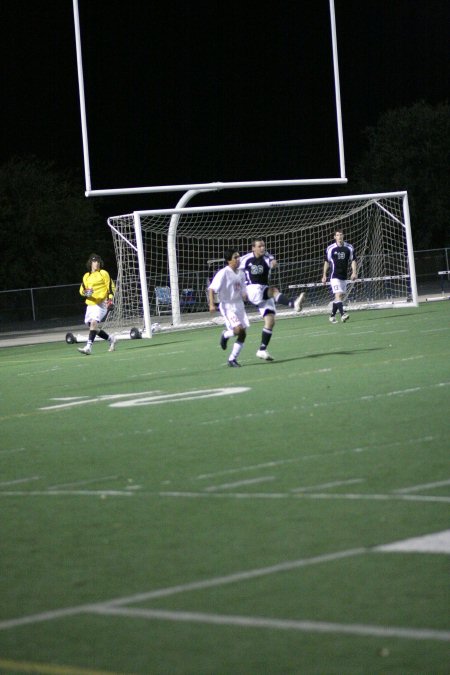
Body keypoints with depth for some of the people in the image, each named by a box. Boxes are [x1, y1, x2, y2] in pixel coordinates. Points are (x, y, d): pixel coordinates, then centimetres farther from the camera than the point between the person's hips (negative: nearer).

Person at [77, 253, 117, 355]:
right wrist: (85, 292, -12)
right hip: (90, 304, 6)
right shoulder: (86, 276, 15)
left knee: (94, 322, -24)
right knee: (92, 326, 8)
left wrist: (110, 300, -11)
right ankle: (110, 339, 30)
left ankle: (88, 346, -32)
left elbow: (111, 287, 1)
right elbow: (81, 290, 12)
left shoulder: (103, 274, 2)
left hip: (101, 304, -6)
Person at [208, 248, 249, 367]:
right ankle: (225, 335, 11)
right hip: (227, 306, -7)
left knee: (243, 334, 2)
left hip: (239, 305, 7)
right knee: (238, 329, -23)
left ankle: (232, 359, 13)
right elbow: (212, 289, -15)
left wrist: (244, 295, -3)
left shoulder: (240, 273, 8)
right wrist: (212, 304, -25)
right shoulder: (223, 273, -13)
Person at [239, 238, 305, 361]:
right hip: (253, 290, -4)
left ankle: (262, 350, 6)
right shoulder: (246, 259, -3)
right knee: (274, 290, -31)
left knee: (270, 321, -2)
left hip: (265, 293, 4)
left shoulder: (267, 257, -3)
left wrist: (273, 263, -50)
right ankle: (293, 303, -55)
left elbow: (273, 261, -27)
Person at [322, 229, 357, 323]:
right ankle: (342, 314, -28)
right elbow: (327, 262, 8)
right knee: (338, 295, -18)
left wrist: (354, 272, -9)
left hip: (344, 276, 4)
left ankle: (332, 316, 19)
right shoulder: (330, 248, 0)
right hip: (334, 276, -4)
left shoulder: (349, 248, 5)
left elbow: (353, 260, 6)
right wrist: (324, 275, 7)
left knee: (340, 297, 8)